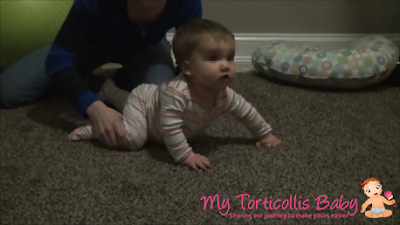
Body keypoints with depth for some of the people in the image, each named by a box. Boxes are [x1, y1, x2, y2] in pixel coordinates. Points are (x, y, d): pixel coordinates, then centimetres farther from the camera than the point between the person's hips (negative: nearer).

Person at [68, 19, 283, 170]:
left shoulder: (225, 95, -26)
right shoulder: (176, 92, -50)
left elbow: (247, 112, -9)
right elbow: (169, 128, -50)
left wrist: (265, 134, 2)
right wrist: (186, 156, -47)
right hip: (143, 99, -8)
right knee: (132, 139, -27)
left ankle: (110, 90, 54)